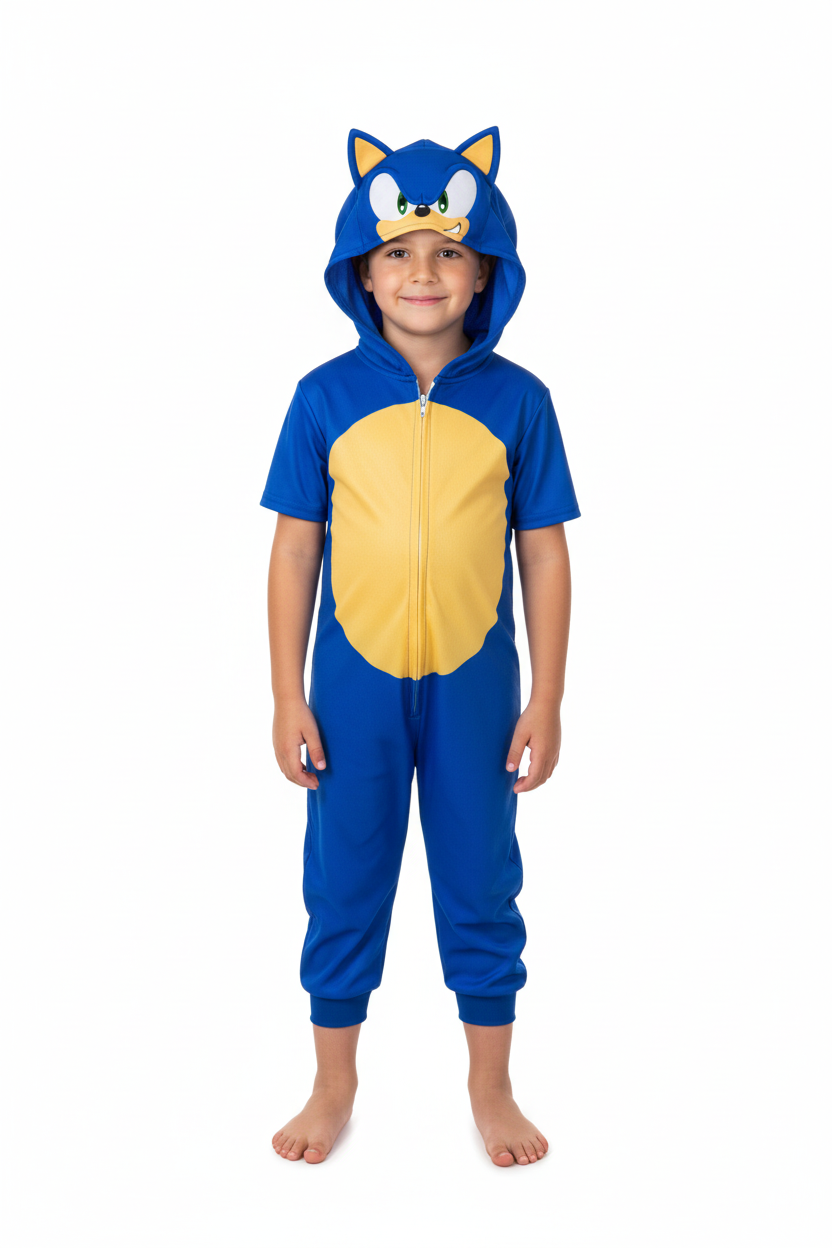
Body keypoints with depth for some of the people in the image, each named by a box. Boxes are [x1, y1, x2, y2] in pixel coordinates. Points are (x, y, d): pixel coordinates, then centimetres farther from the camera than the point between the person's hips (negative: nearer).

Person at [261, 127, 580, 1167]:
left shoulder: (517, 400, -5)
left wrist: (547, 702, -2)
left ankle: (490, 1086, 33)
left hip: (474, 687, 0)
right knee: (343, 883, 13)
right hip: (354, 687, 0)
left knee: (481, 885, 13)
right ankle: (334, 1083, 34)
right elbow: (294, 548, -2)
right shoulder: (327, 397, -5)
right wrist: (288, 698, -3)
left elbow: (544, 554, -1)